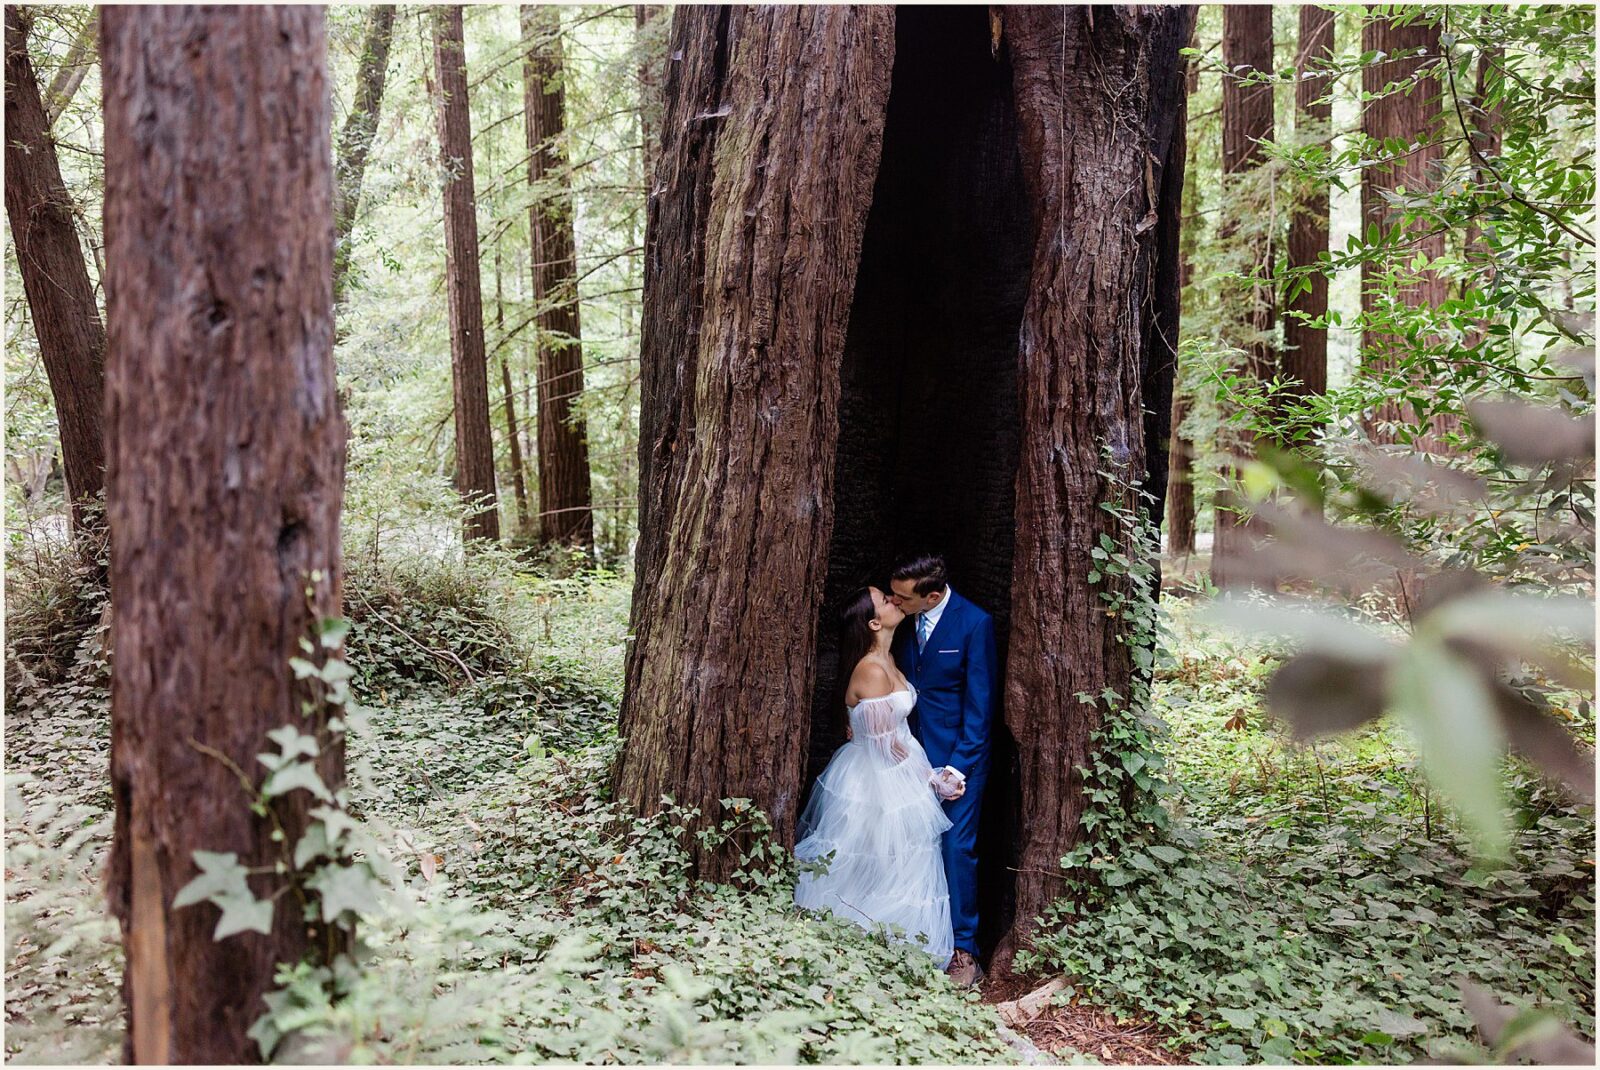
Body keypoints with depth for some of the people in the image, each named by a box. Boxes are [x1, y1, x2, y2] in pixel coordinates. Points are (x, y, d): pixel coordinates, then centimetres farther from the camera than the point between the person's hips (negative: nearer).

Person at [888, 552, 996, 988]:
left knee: (957, 849, -3)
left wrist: (958, 768, -13)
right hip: (910, 751, 5)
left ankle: (962, 949, 9)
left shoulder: (974, 623, -15)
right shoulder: (903, 623, 0)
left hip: (958, 755, -5)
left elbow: (980, 703, -12)